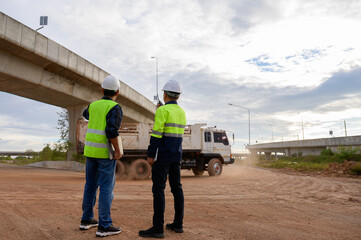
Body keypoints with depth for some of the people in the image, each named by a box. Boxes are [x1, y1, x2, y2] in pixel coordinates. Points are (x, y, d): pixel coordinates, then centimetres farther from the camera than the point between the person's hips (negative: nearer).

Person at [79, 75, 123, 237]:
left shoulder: (93, 105, 9)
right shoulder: (115, 108, -13)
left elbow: (86, 114, 32)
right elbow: (111, 130, -24)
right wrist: (117, 151, -16)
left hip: (90, 150, 7)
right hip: (105, 152, -7)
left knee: (91, 185, 15)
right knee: (106, 187, -3)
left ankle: (86, 220, 23)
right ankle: (104, 226, -1)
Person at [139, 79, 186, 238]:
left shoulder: (162, 110, -11)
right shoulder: (181, 112, 13)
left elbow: (156, 133, -17)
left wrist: (150, 155, -13)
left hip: (163, 155, -8)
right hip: (177, 155, 8)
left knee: (158, 189, -5)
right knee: (176, 188, 11)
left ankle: (158, 228, -3)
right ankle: (178, 224, 18)